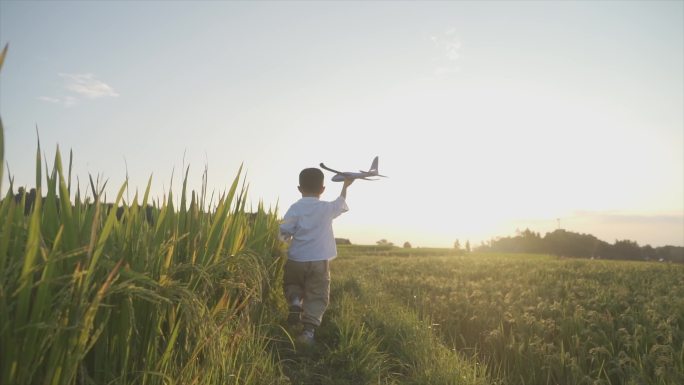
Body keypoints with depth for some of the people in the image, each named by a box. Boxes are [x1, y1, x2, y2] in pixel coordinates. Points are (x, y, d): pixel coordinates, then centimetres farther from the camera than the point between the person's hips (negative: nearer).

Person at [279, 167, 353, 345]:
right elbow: (342, 203, 22)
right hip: (320, 261, 0)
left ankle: (295, 303, -4)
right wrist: (345, 186, 38)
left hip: (296, 259, 1)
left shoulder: (295, 208, -5)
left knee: (292, 285, 24)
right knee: (316, 297, 6)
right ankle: (309, 329, -6)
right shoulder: (328, 208, 1)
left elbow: (284, 232, -13)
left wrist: (289, 236, 8)